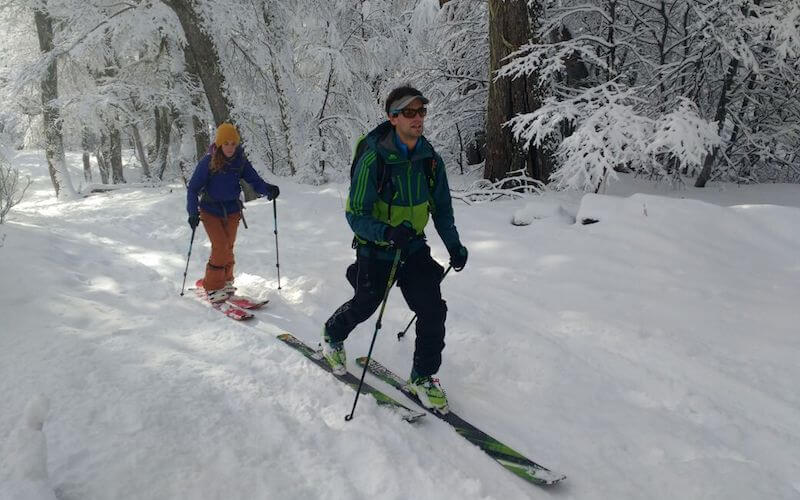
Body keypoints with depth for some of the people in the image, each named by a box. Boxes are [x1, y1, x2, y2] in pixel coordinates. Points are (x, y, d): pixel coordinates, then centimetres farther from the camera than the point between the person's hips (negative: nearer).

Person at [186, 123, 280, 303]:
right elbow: (193, 188, -12)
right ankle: (213, 287, 5)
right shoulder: (208, 162, -16)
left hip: (232, 211, 3)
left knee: (228, 247, 11)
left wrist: (267, 189, -29)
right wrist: (193, 212, -21)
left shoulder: (241, 160, -8)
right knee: (220, 247, -10)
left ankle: (225, 281, 31)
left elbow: (253, 179, -8)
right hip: (210, 211, -3)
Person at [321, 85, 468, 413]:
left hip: (414, 247, 4)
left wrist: (454, 245, -3)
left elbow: (442, 209, 7)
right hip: (375, 250, -3)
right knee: (364, 306, 17)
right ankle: (332, 335, 51)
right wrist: (388, 232, -39)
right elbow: (356, 216, -22)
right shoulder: (373, 159, -22)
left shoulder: (430, 159, -6)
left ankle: (422, 377, 12)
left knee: (433, 309, -8)